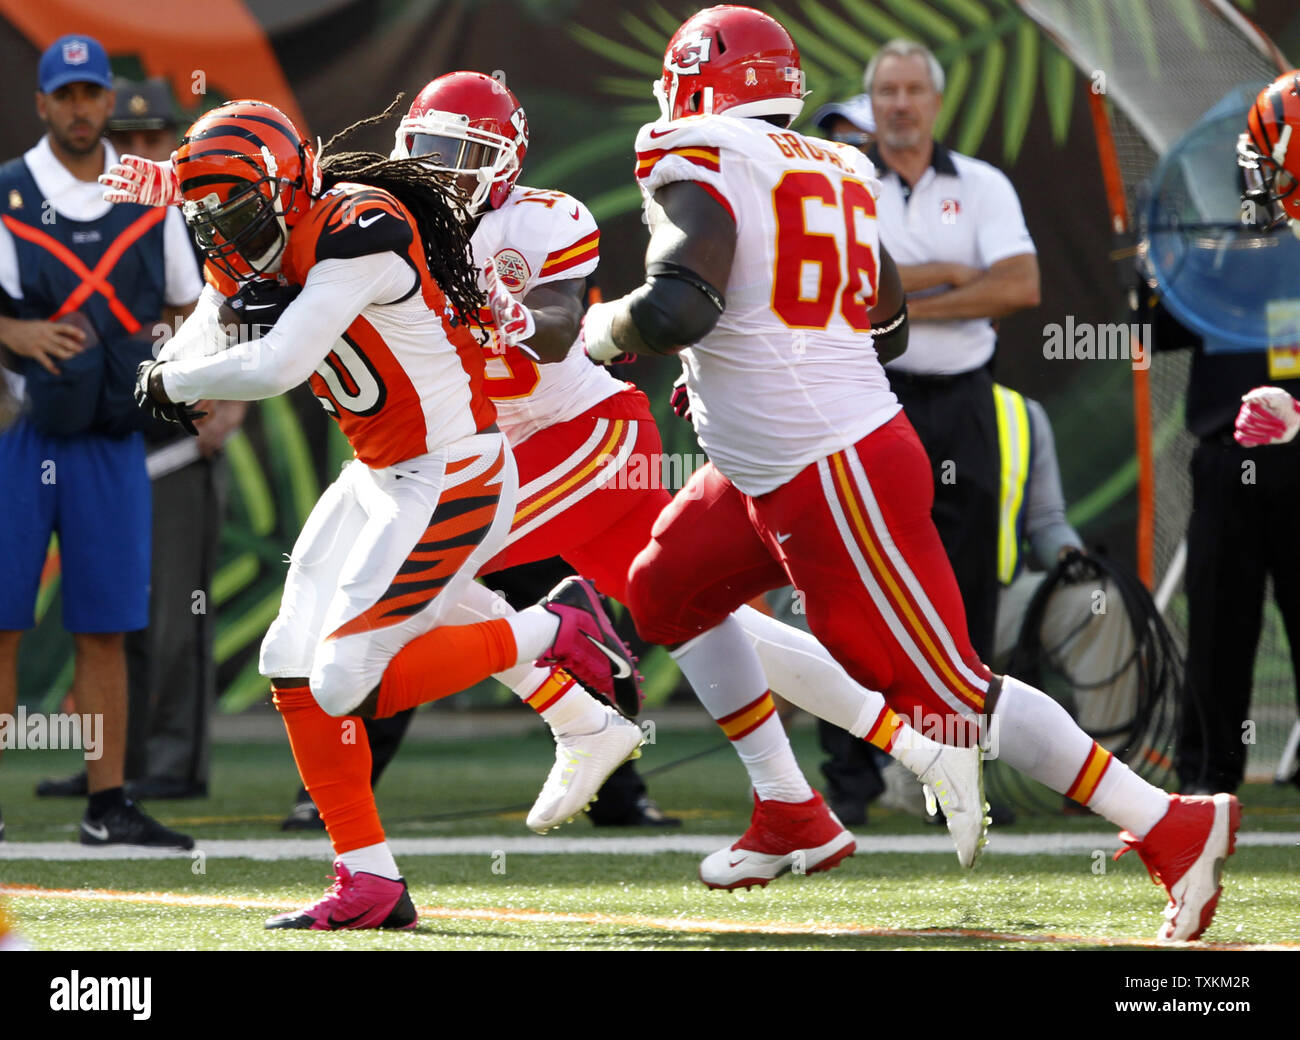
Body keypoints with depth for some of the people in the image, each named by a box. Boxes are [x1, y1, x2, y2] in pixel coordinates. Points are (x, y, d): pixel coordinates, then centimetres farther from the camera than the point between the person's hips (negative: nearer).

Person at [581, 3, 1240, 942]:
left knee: (948, 692, -7)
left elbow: (677, 308, -28)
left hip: (836, 479, -10)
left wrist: (607, 330, -6)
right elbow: (886, 326, 23)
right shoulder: (830, 175, 13)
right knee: (659, 599, 20)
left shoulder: (699, 168, -12)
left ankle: (1176, 829, -5)